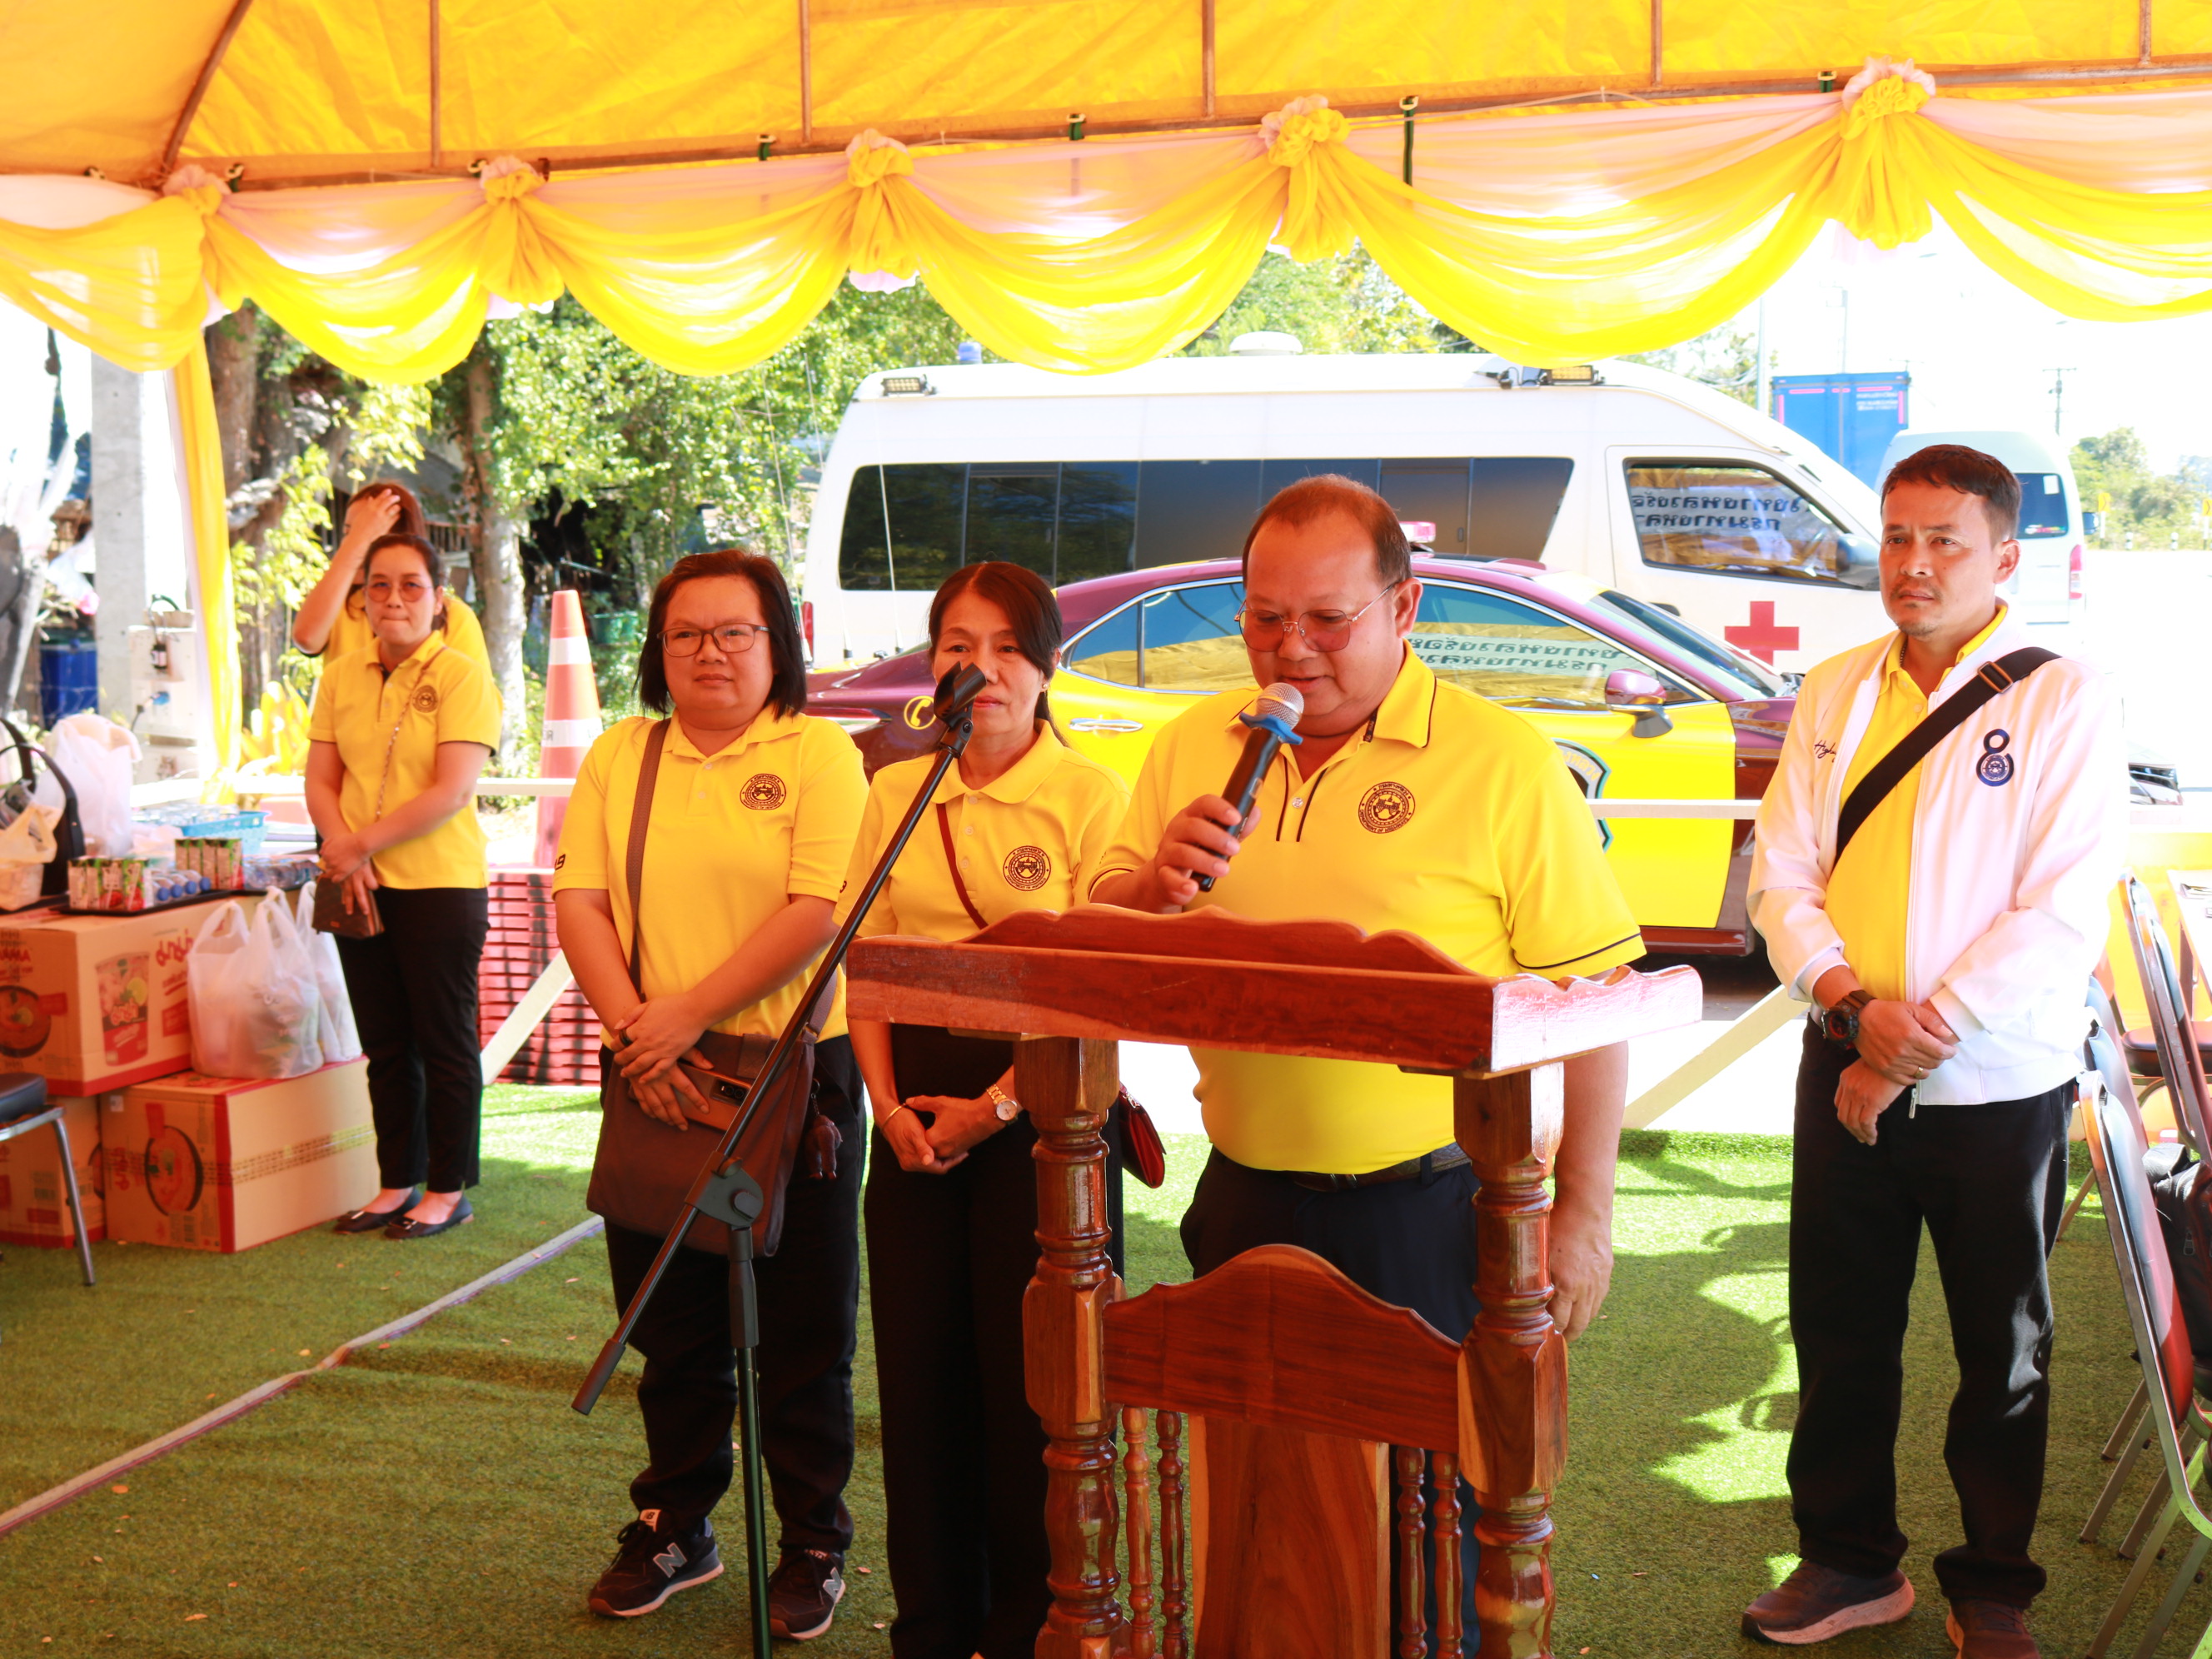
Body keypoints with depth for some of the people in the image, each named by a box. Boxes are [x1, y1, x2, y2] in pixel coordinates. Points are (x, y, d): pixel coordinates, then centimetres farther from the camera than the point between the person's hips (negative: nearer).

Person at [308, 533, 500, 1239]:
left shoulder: (461, 677, -8)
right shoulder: (341, 678, 9)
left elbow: (452, 791, -16)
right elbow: (321, 780, 6)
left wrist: (363, 844, -15)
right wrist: (342, 849, -11)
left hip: (440, 885, -5)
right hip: (362, 887, 5)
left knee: (444, 1043, 3)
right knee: (385, 1045, 13)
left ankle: (448, 1189, 14)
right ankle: (398, 1182, 24)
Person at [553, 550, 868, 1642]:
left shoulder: (819, 753, -3)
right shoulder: (620, 755, 10)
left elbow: (818, 909, -14)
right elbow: (577, 899, 1)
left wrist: (688, 1014, -18)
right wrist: (631, 1028, -14)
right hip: (656, 1083, 4)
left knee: (803, 1330, 5)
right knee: (672, 1322, 14)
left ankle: (814, 1546, 19)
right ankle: (675, 1528, 29)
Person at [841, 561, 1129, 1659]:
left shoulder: (1089, 797, -6)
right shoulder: (895, 795, 8)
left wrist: (998, 1105, -14)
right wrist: (888, 1100, -4)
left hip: (1039, 1103, -4)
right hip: (917, 1107, 4)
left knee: (1028, 1380, 2)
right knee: (919, 1373, 8)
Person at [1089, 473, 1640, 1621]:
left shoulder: (1507, 765, -8)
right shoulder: (1192, 750, 6)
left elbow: (1596, 994, -8)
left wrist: (1583, 1213, -11)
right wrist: (1154, 882, -12)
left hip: (1432, 1213, -4)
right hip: (1245, 1205, 4)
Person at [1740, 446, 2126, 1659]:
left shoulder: (2062, 701, -8)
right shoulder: (1834, 694, 7)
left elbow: (2063, 913, -15)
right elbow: (1780, 873, 3)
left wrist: (1917, 1047, -17)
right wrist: (1851, 1003, -14)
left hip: (1999, 1092, -4)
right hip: (1846, 1076, 4)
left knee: (2003, 1356, 10)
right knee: (1838, 1335, 13)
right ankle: (1847, 1560, 30)